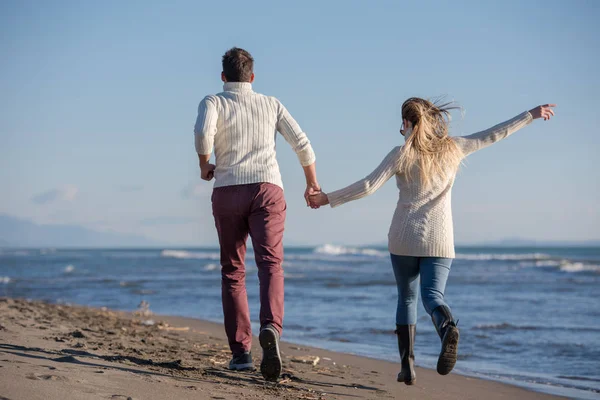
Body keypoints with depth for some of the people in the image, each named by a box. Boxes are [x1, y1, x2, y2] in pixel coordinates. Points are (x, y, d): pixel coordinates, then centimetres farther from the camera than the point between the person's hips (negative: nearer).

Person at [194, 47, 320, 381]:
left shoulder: (214, 102, 7)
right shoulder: (271, 104, 15)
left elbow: (203, 132, -16)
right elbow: (301, 142, 7)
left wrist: (205, 165, 2)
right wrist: (312, 183, 19)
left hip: (227, 192, 0)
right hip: (267, 189, 0)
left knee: (233, 273, 10)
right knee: (270, 265, -11)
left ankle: (240, 351, 6)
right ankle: (271, 328, -39)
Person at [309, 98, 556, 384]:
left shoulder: (402, 154, -4)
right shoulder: (452, 149, 4)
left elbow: (368, 186, -10)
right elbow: (494, 134, 10)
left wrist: (328, 199, -2)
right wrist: (532, 115, 20)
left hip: (404, 238, -1)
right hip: (439, 240, 1)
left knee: (406, 298, 13)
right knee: (432, 296, -3)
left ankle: (407, 366, 7)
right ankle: (448, 328, -39)